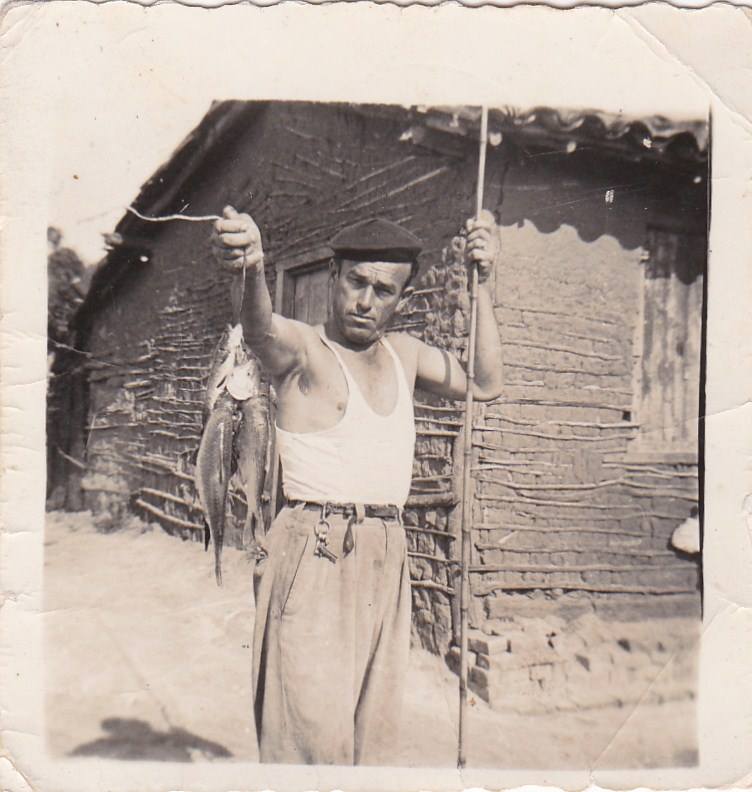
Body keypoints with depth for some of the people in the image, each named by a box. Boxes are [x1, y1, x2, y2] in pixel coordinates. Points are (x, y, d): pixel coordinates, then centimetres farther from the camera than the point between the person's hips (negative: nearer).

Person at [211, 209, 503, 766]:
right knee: (315, 732, -8)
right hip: (315, 556, -6)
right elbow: (261, 329, -27)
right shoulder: (300, 349, -5)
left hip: (387, 556, 6)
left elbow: (485, 385, 16)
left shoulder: (405, 353, 15)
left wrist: (482, 282, 11)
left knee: (375, 729, 12)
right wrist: (250, 271, -50)